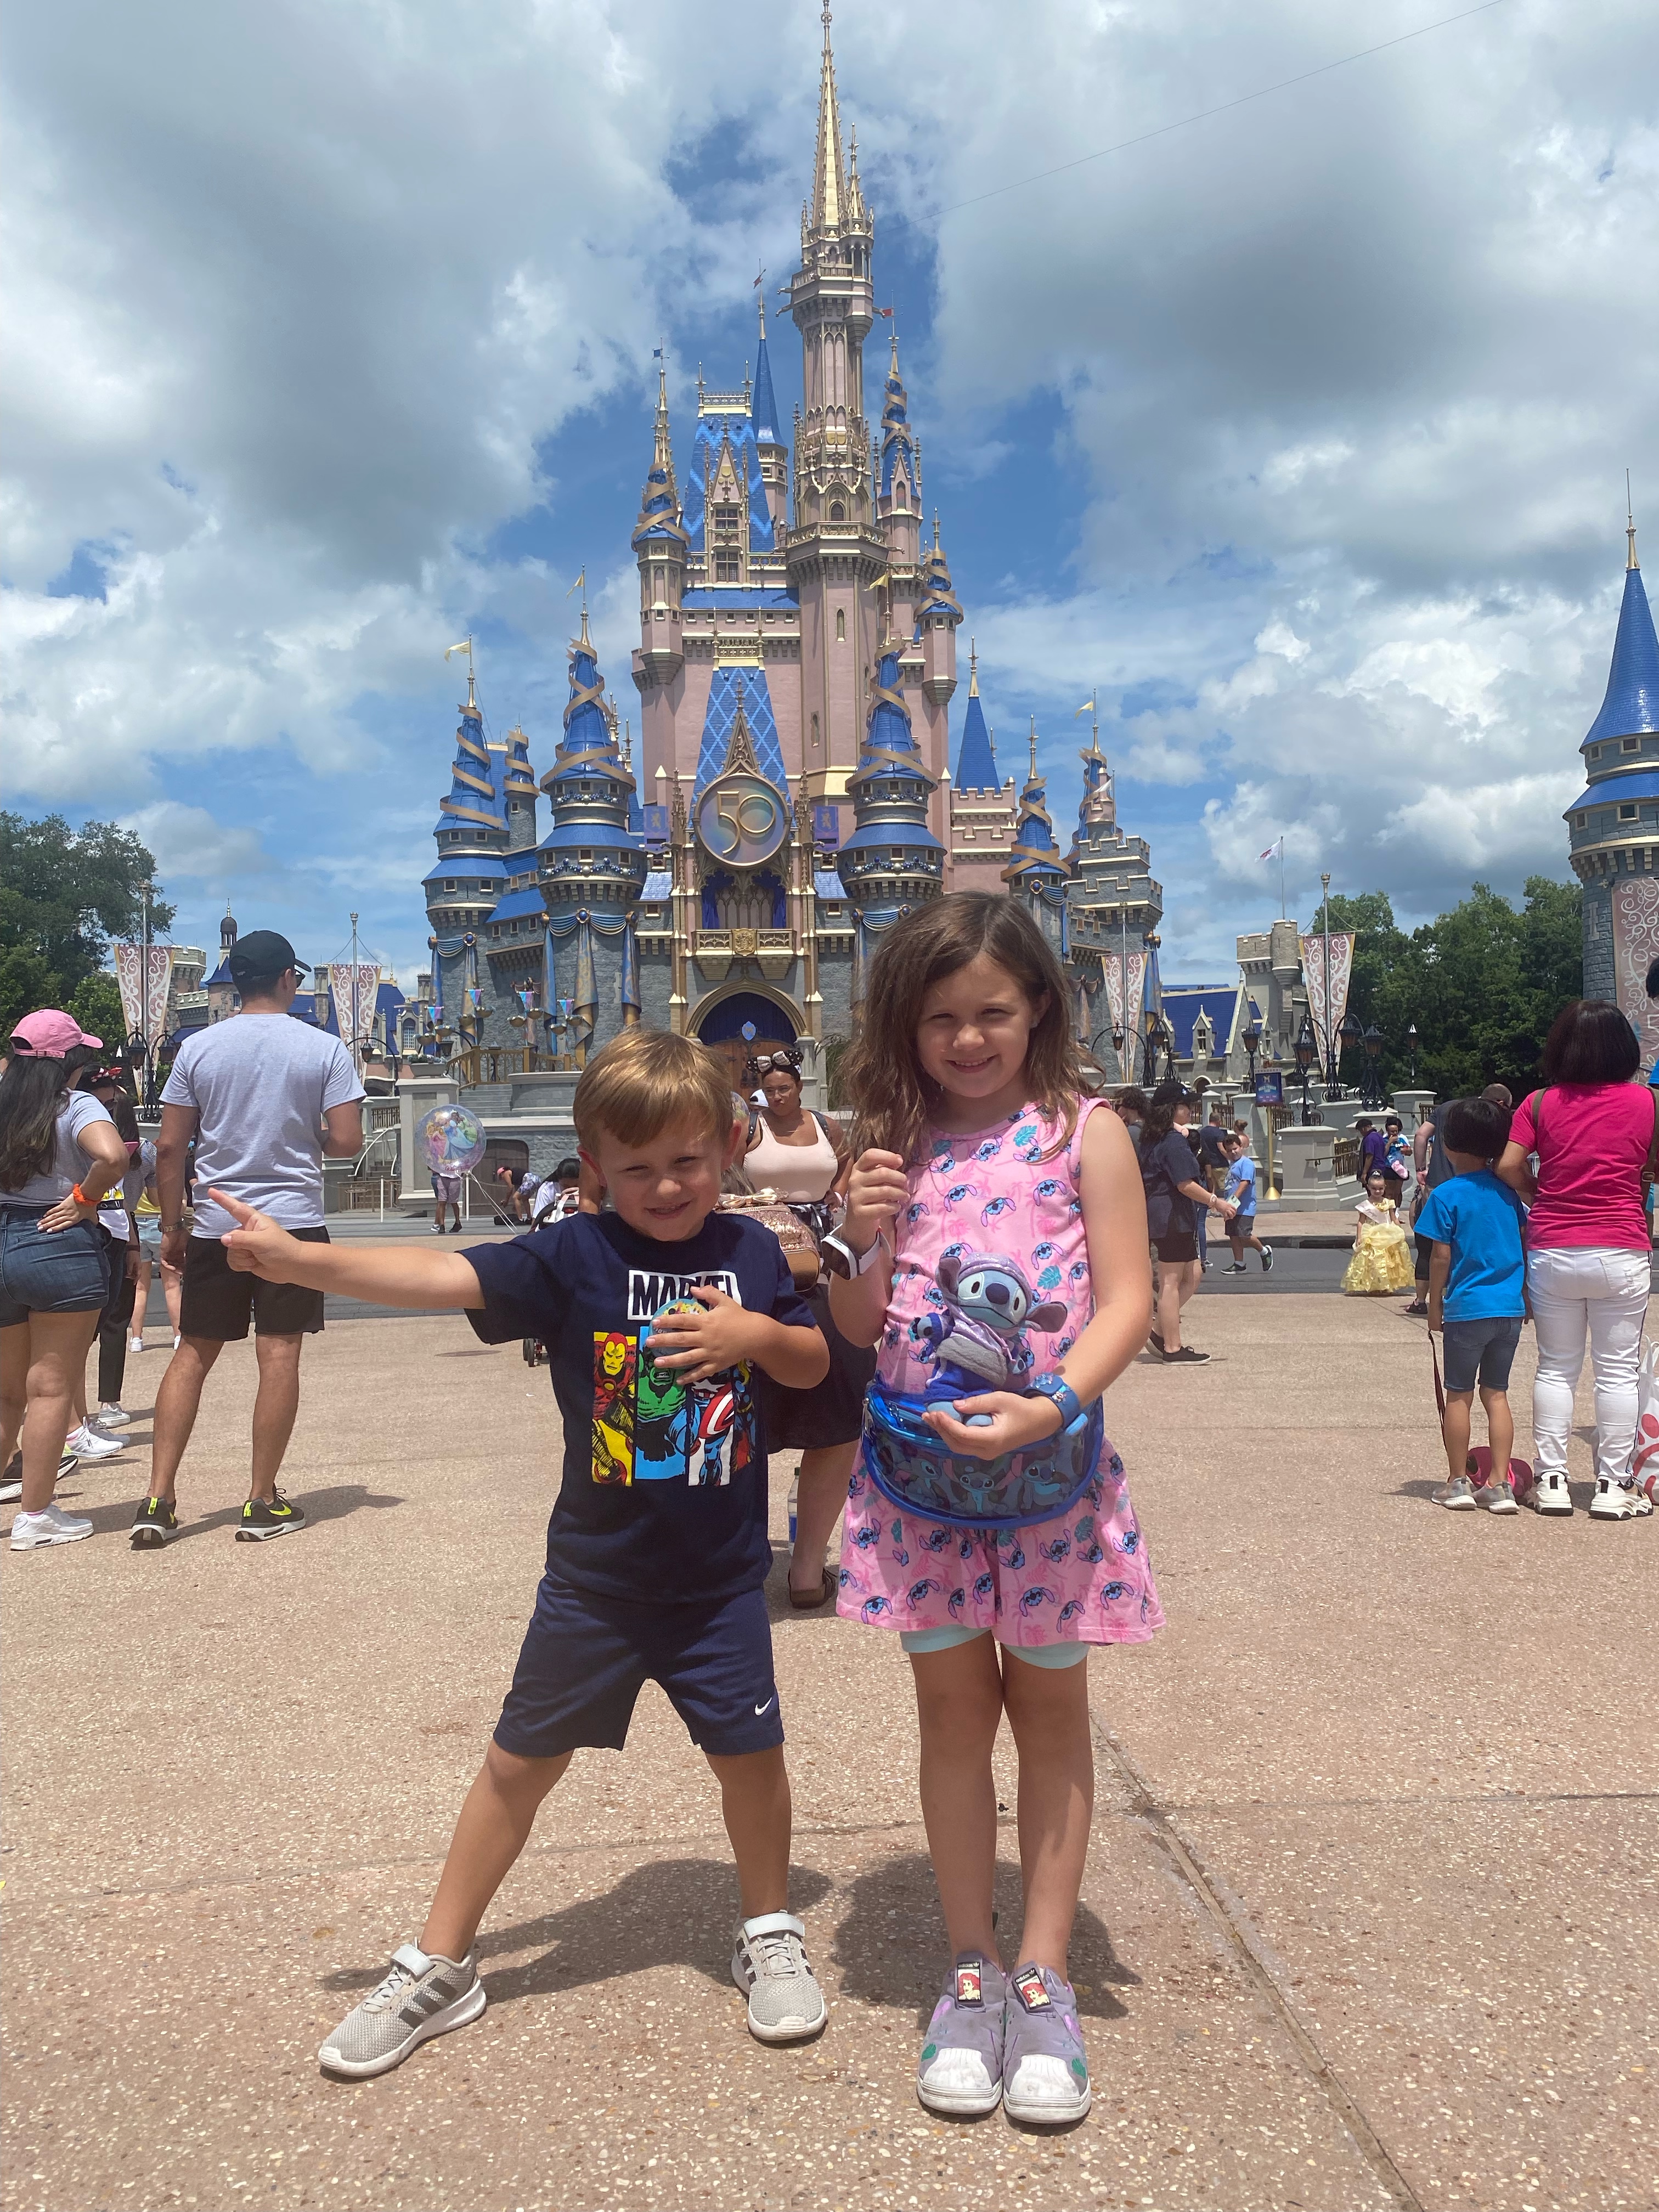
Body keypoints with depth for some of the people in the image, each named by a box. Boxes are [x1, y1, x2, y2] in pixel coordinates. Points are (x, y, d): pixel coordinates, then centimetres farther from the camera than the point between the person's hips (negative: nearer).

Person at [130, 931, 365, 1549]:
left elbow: (169, 1149, 1)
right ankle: (262, 1504, 8)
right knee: (279, 1355, 2)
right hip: (293, 1222, -2)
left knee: (192, 1353, 10)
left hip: (214, 1224, 2)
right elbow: (348, 1142, -8)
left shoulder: (197, 1048, 2)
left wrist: (172, 1228, 10)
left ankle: (158, 1502, 8)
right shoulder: (324, 1048, -3)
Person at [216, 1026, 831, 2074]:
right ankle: (440, 1966, 30)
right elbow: (443, 1276, -24)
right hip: (595, 1574, -1)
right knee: (523, 1757, 11)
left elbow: (817, 1364, 8)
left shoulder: (752, 1251, -2)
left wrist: (760, 1334, -14)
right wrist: (296, 1258, -36)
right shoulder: (574, 1255, -12)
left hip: (721, 1575, 1)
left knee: (751, 1749, 10)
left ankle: (769, 1933, 37)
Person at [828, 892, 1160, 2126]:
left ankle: (1043, 1978, 26)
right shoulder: (897, 1147, 4)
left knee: (1049, 1706, 12)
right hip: (918, 1468, 3)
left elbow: (1127, 1301, -10)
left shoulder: (1083, 1131, -5)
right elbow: (858, 1328, 5)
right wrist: (868, 1238, -14)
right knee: (953, 1710, 12)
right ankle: (971, 1972, 27)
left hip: (1049, 1465, -2)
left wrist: (1050, 1404, -25)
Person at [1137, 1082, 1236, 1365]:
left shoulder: (1153, 1139, 14)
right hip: (1173, 1217, -10)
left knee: (1191, 1276, 15)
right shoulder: (1175, 1141, -16)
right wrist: (1216, 1202, -12)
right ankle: (1172, 1349, 0)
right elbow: (1185, 1184, -20)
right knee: (1171, 1281, -5)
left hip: (1159, 1214, 10)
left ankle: (1161, 1334, 15)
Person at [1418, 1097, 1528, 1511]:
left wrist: (1434, 1307, 1)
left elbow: (1441, 1259, -9)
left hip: (1467, 1309, -4)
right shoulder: (1506, 1191, 5)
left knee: (1459, 1395, 7)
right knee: (1496, 1393, 11)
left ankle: (1458, 1481, 13)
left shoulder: (1446, 1195, -10)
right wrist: (1524, 1294, 21)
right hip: (1510, 1307, 5)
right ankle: (1498, 1484, 9)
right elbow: (1523, 1244, 10)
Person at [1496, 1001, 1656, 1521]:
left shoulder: (1541, 1103, -2)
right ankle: (1613, 1486, 12)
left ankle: (1551, 1481, 12)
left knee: (1556, 1368, 10)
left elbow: (1508, 1166, -9)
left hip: (1552, 1253, 1)